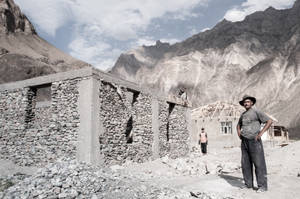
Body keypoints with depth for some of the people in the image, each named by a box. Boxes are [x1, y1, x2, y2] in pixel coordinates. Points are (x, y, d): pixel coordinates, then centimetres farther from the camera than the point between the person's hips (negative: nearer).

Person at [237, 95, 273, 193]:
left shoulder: (256, 112, -3)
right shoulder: (243, 114, 16)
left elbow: (269, 121, -9)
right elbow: (238, 125, 33)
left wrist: (261, 133, -14)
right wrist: (239, 133, 14)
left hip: (254, 141, -6)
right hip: (244, 142, 6)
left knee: (258, 163, -4)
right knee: (245, 163, 7)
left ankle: (262, 186, 3)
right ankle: (248, 184, 16)